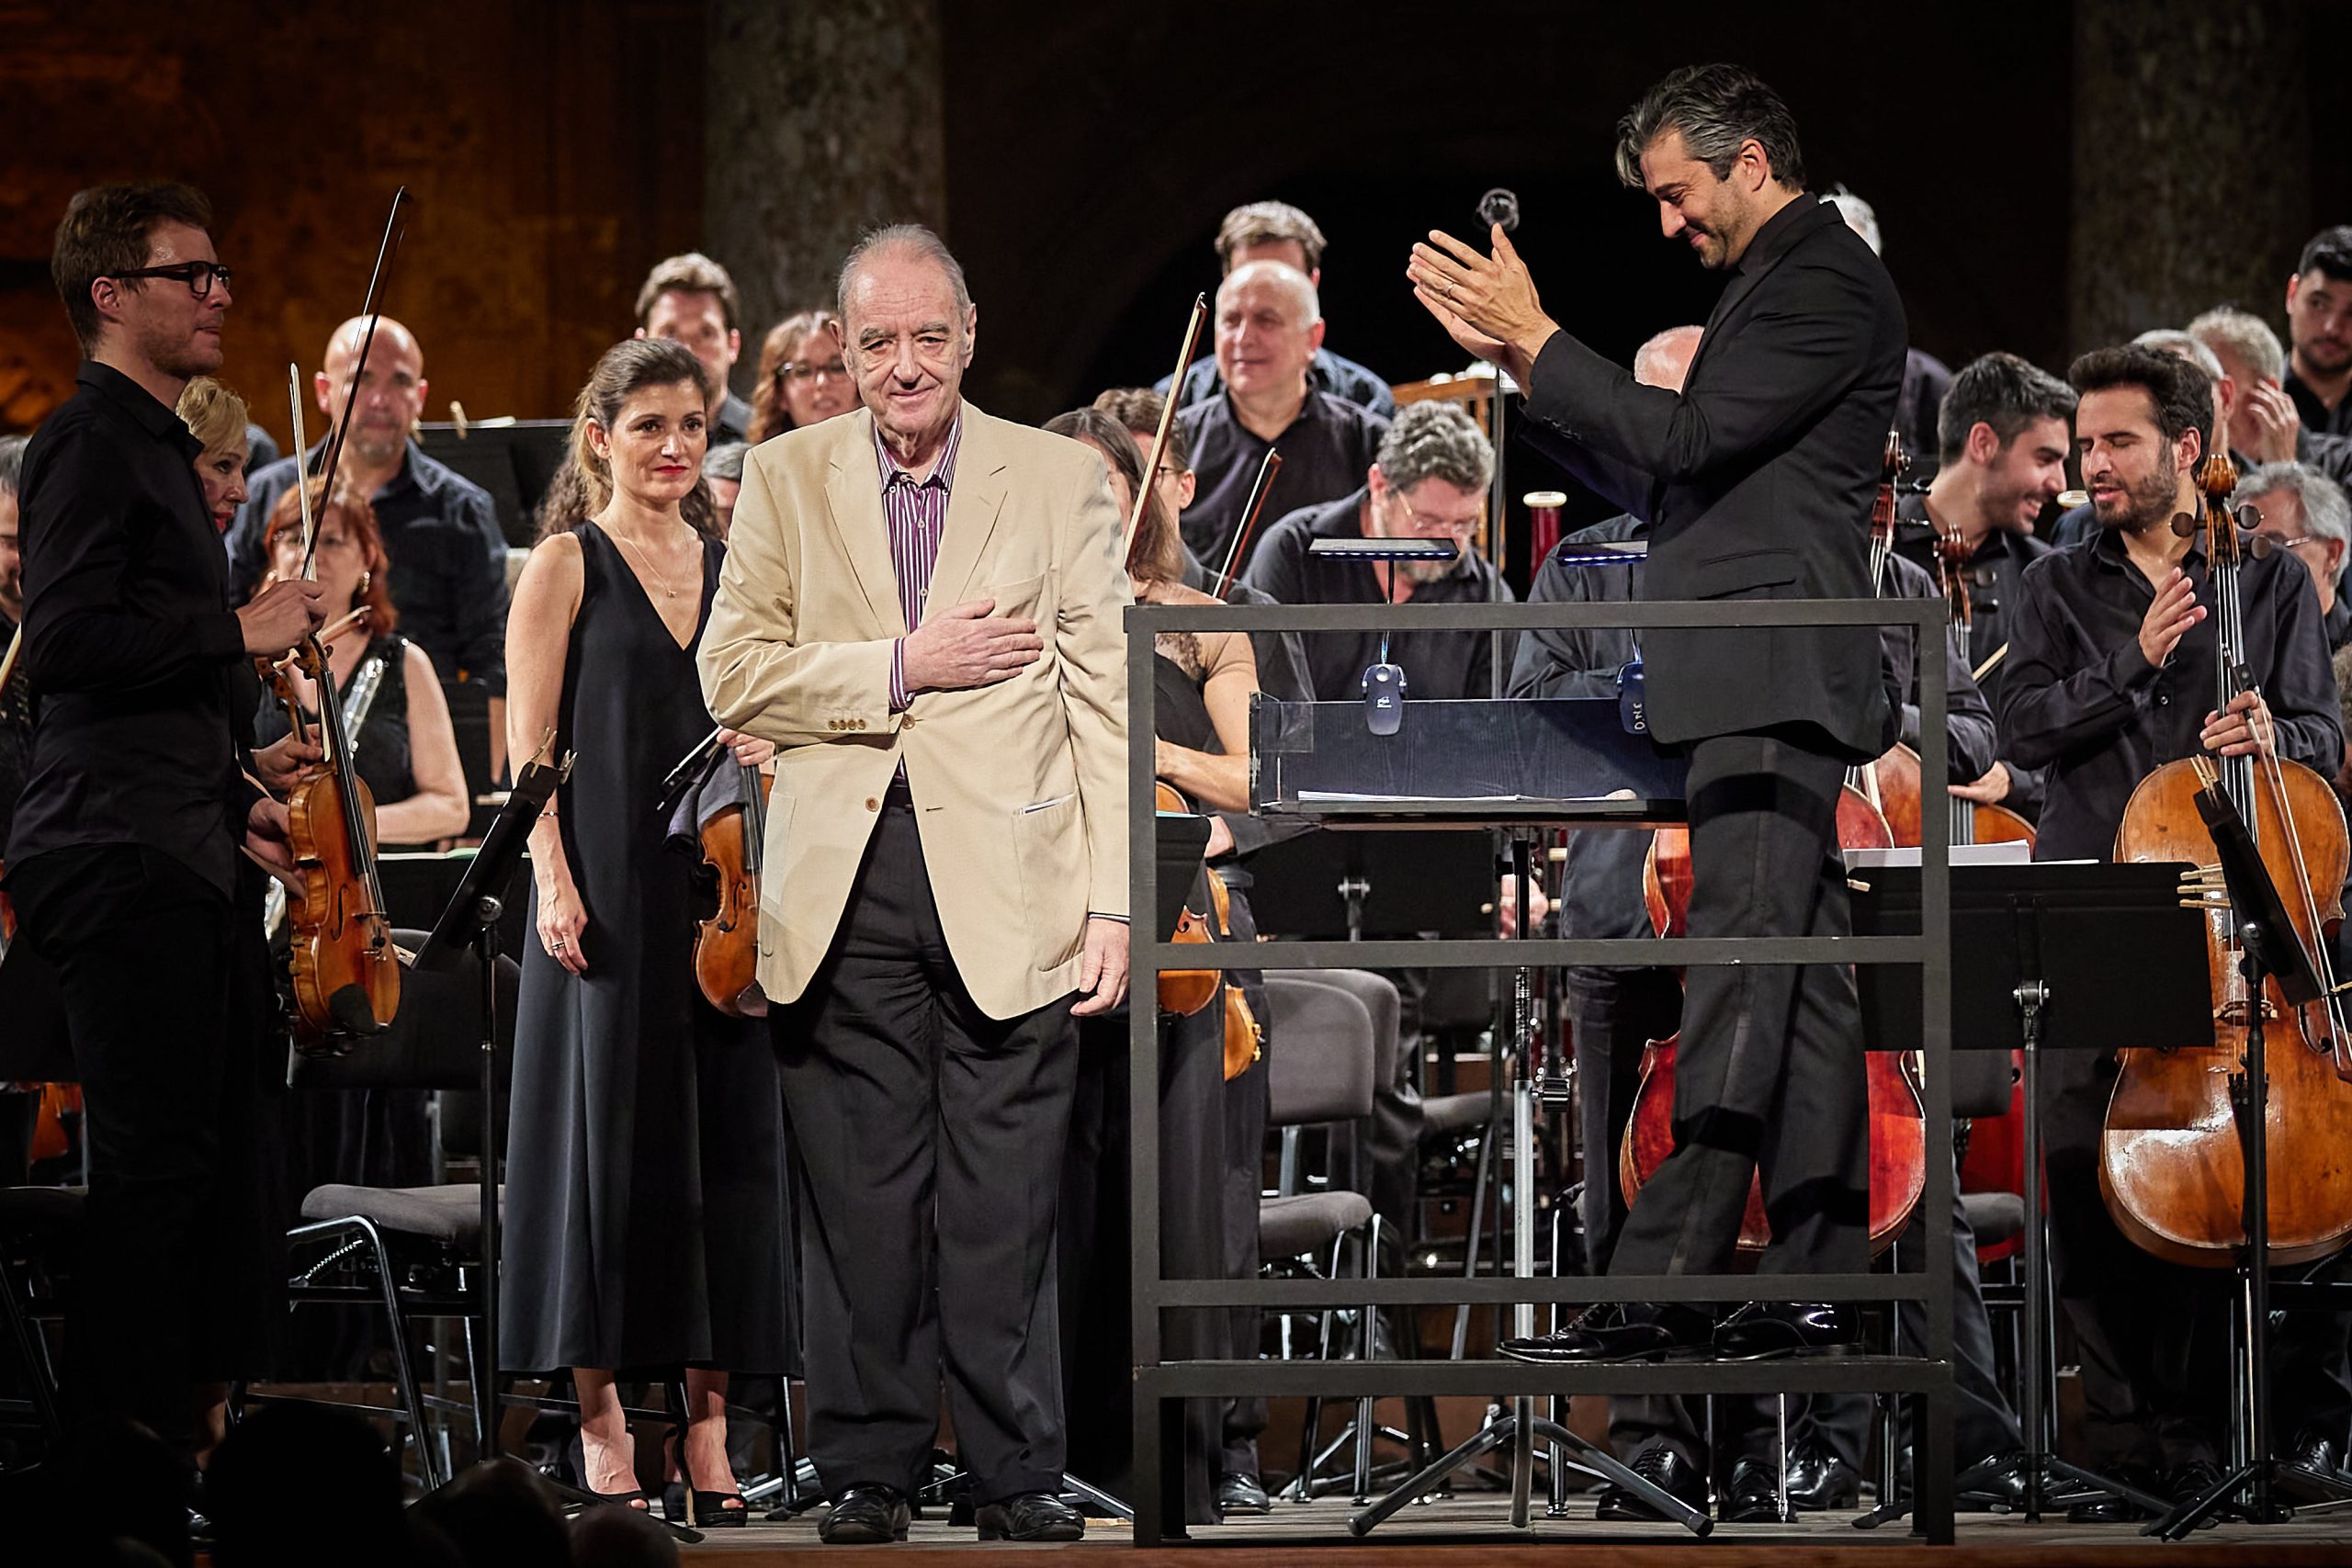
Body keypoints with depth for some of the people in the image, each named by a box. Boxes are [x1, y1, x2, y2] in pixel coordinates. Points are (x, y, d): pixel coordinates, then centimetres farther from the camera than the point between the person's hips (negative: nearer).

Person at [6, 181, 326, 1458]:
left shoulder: (153, 446, 23)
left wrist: (237, 774, 18)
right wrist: (238, 633, -16)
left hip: (185, 861, 10)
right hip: (124, 859, -10)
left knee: (223, 1159, 10)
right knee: (151, 1168, -11)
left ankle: (188, 1441, 14)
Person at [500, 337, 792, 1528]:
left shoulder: (731, 568, 14)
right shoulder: (566, 566, 1)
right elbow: (530, 745, -5)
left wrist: (768, 747, 1)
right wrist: (554, 881, -15)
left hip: (718, 888, 4)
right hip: (609, 885, -4)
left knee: (728, 1137, 1)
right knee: (611, 1133, -3)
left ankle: (709, 1421, 6)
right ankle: (602, 1419, 3)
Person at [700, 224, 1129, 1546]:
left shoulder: (1062, 481, 7)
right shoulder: (788, 481, 11)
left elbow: (1108, 703, 4)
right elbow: (735, 676, 4)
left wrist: (1113, 903, -3)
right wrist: (905, 669, -8)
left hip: (1007, 882, -1)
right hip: (847, 887, 1)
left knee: (1006, 1201, -3)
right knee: (861, 1196, 2)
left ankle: (1021, 1473, 4)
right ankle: (869, 1467, 10)